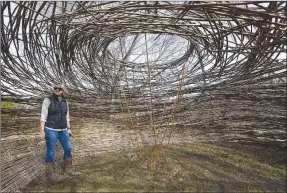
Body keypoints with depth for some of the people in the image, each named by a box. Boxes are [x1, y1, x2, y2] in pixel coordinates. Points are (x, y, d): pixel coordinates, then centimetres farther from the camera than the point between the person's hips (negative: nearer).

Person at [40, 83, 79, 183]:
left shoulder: (65, 102, 7)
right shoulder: (48, 100, -9)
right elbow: (43, 116, -10)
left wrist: (69, 129, 12)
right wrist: (42, 130, -15)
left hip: (62, 130, 6)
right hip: (51, 130, -6)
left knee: (68, 149, 9)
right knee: (50, 152, 3)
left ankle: (67, 169, 27)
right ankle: (50, 174, 19)